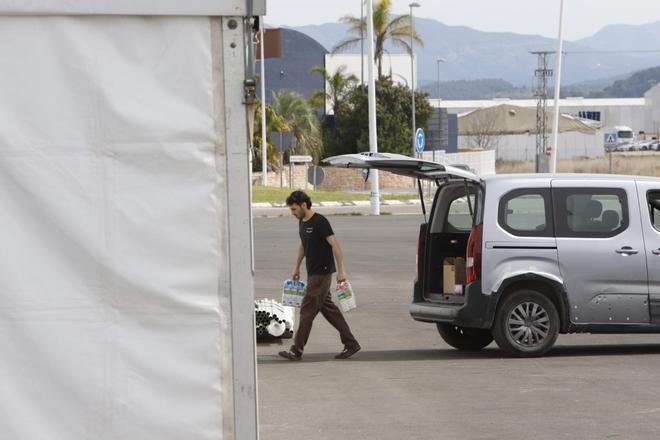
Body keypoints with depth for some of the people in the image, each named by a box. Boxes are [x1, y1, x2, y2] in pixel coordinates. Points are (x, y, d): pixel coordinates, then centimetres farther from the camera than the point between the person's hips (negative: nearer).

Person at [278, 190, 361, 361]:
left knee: (307, 310, -6)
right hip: (313, 274, 9)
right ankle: (350, 343, 14)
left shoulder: (320, 222, -16)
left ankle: (297, 350, -3)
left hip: (322, 274, -9)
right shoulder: (302, 223, 12)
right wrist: (297, 267, 30)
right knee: (328, 309, 10)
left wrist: (341, 270, -25)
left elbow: (335, 245, -20)